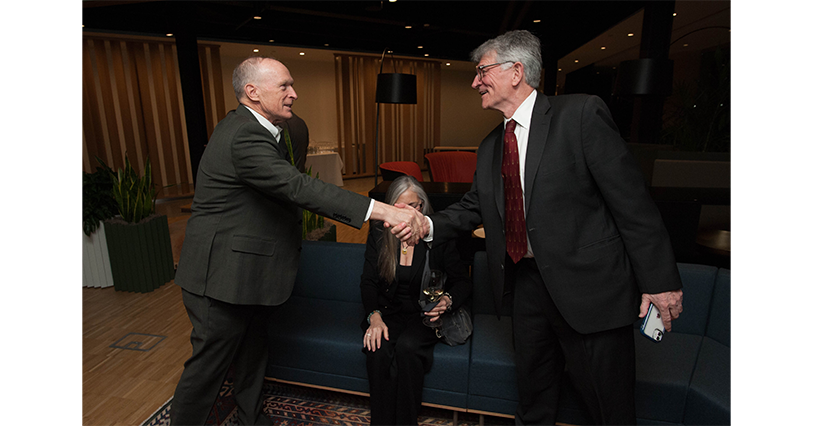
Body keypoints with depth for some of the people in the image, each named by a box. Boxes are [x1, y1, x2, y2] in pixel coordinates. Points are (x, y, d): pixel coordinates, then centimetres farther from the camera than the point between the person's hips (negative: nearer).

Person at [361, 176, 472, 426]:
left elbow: (462, 281, 0)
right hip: (388, 311, 2)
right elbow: (368, 281, 1)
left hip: (425, 313, -2)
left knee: (407, 347, -31)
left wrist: (448, 301, -22)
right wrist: (374, 315, -16)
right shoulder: (378, 233, 0)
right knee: (379, 351, -28)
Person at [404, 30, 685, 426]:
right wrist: (429, 225, -6)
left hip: (589, 286, -6)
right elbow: (473, 207, 11)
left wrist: (659, 279, -12)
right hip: (528, 281, 6)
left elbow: (631, 200, -13)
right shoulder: (490, 147, 10)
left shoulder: (581, 114, -11)